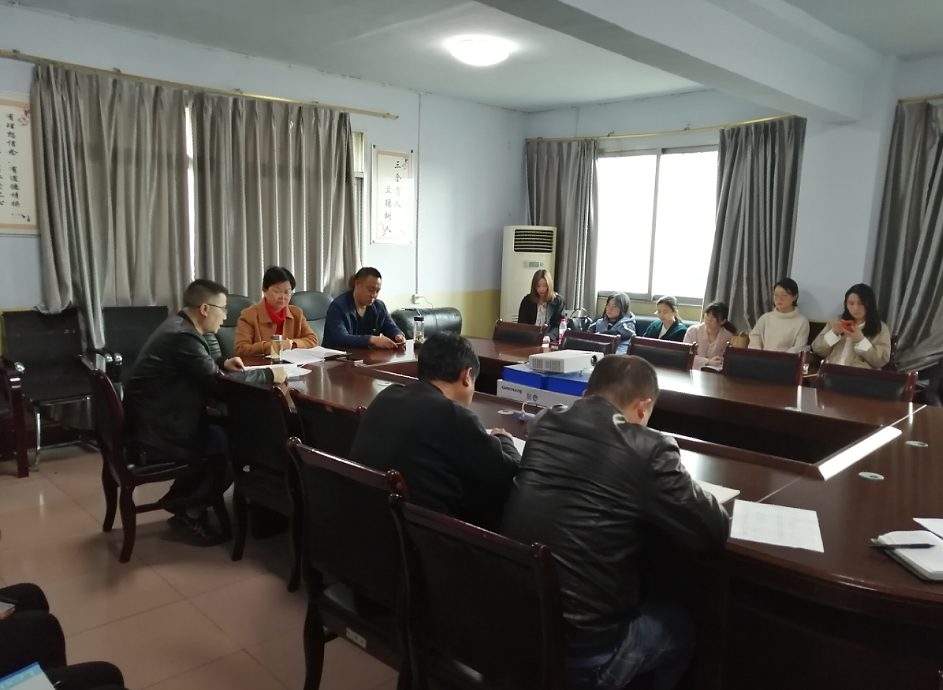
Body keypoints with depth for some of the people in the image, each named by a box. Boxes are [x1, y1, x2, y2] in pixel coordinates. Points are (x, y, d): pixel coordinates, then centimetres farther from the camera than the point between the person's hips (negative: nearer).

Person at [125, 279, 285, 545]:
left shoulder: (178, 325, 8)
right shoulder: (182, 336, -24)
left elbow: (200, 369, 22)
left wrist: (222, 363, 5)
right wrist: (269, 374, -18)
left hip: (153, 423, 10)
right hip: (155, 438, -10)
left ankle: (180, 496, 21)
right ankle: (190, 513, 6)